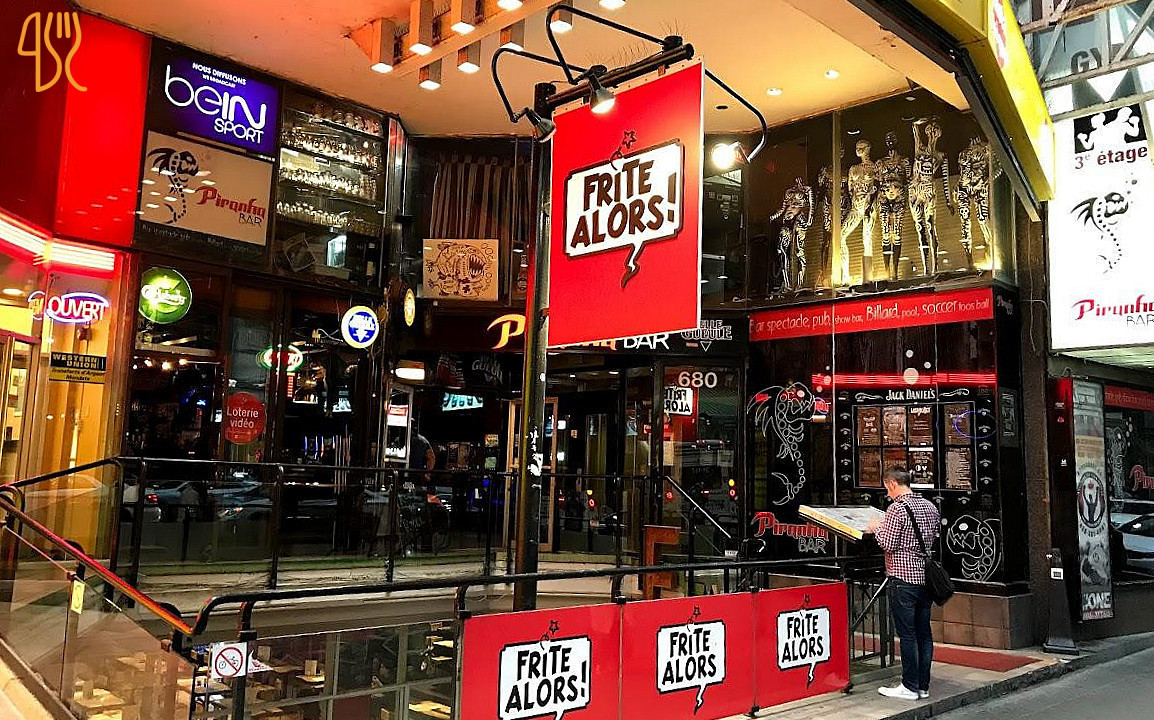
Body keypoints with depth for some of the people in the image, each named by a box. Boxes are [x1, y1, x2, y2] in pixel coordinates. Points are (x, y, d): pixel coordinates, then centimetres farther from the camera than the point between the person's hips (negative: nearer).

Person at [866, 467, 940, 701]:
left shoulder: (897, 508, -14)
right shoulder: (930, 506, 10)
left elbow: (888, 544, -15)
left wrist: (877, 528, 2)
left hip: (903, 579, -8)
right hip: (926, 577, 8)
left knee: (907, 634, -2)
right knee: (923, 633, 11)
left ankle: (910, 687, 3)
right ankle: (923, 686, 16)